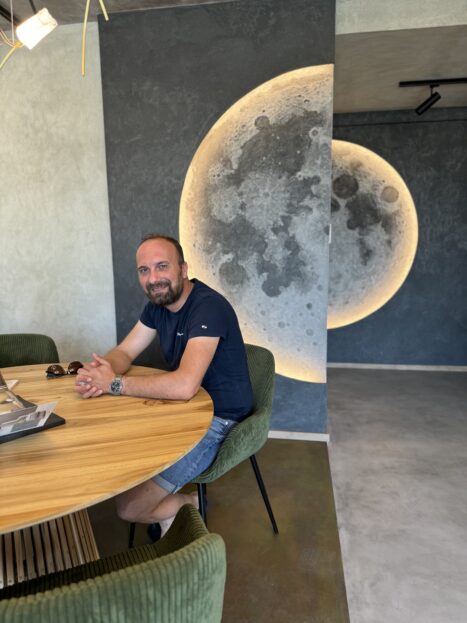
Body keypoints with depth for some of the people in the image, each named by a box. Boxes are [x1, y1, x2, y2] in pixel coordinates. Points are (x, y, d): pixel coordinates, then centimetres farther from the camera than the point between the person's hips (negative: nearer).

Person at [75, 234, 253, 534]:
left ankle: (188, 505, 16)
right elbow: (124, 352, 5)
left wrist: (114, 384, -26)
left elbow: (184, 386, -36)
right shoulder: (158, 303, 3)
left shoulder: (209, 307, -26)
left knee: (129, 507, -13)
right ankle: (171, 509, 23)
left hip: (217, 422, -9)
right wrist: (99, 374, -19)